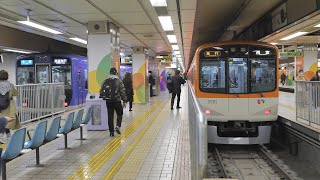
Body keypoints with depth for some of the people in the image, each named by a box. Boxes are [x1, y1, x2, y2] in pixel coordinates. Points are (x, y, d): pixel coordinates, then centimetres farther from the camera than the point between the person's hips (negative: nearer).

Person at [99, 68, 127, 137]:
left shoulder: (105, 81, 6)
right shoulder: (119, 81, -5)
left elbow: (101, 91, 7)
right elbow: (122, 92, -7)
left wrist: (105, 97, 18)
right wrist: (124, 101, -3)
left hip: (108, 101, 3)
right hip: (117, 101, -3)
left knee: (110, 116, 8)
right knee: (119, 114, 15)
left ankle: (111, 131, 10)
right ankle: (118, 126, -3)